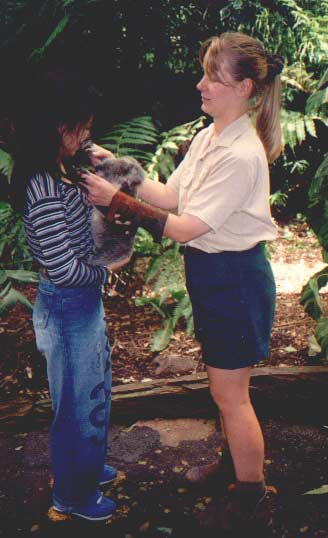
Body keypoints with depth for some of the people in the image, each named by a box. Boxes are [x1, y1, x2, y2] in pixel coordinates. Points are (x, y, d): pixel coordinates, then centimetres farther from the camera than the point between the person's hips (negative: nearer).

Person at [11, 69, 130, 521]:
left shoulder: (54, 172, 3)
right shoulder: (44, 188, -28)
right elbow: (66, 270, -27)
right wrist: (106, 271, -10)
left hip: (83, 301, 10)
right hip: (68, 306, -10)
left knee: (96, 389, 26)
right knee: (77, 402, 10)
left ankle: (88, 467, 49)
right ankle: (72, 494, 34)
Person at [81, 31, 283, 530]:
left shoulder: (240, 156, -25)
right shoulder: (208, 137, 4)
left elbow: (185, 227, -25)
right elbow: (172, 196, 7)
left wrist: (117, 200, -22)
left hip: (236, 278, -9)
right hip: (210, 273, 9)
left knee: (230, 394, 7)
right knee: (225, 386, 23)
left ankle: (251, 490, 29)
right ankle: (236, 462, 45)